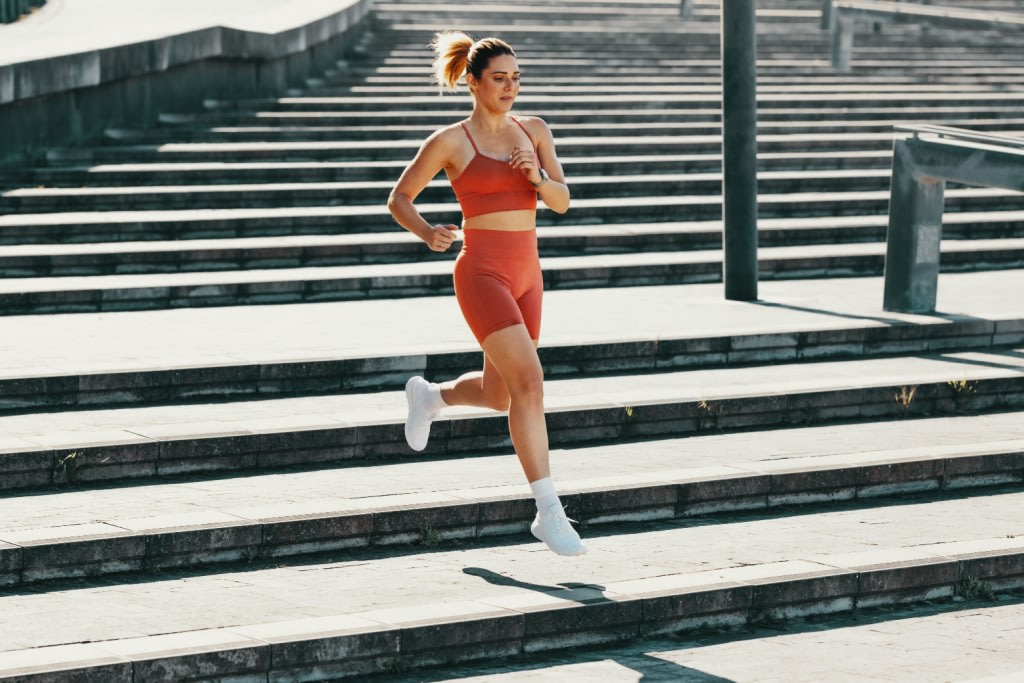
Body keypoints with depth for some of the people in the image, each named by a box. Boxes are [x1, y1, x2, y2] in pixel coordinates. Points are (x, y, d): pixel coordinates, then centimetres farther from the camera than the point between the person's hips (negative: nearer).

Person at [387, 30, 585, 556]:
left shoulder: (534, 131, 10)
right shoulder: (450, 142, -4)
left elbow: (562, 202, 5)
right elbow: (399, 199, 3)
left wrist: (537, 177, -16)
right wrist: (427, 234, -16)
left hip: (526, 274, 6)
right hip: (482, 273, -6)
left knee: (498, 395, 17)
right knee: (530, 384, -18)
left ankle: (428, 396, 49)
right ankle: (549, 512, -16)